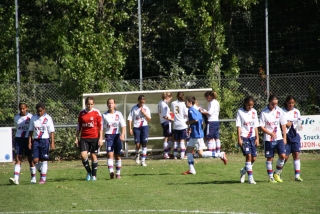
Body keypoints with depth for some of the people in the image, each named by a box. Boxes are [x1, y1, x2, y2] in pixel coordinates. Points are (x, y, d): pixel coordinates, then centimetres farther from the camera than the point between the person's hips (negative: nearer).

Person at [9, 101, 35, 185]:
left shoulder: (30, 117, -5)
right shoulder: (16, 118, 7)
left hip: (28, 139, -3)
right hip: (18, 139, 3)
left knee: (30, 159, 5)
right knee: (17, 158, -8)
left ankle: (33, 178, 18)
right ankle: (16, 178, -18)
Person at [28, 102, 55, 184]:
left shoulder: (48, 118, -1)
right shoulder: (33, 118, 7)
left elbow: (51, 131, -2)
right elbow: (31, 131, 11)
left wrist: (52, 143, -7)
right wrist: (30, 142, 5)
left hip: (45, 140, -3)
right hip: (36, 140, 3)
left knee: (44, 160, -2)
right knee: (35, 160, -5)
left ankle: (43, 178, 4)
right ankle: (41, 171, 23)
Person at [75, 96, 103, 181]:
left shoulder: (97, 112, -2)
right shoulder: (81, 113, 5)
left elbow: (100, 126, 0)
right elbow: (79, 126, 12)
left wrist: (100, 138, -5)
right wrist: (76, 138, 9)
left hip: (94, 137, -2)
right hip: (84, 138, 2)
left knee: (93, 155, 3)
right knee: (83, 155, -12)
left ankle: (94, 175, 16)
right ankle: (89, 172, 10)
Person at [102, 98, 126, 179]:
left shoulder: (118, 114, 4)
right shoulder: (104, 115, 3)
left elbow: (123, 125, 2)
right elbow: (101, 127, 6)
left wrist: (122, 134, -14)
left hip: (117, 135, 1)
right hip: (108, 136, -1)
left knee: (118, 156, 7)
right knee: (110, 154, -16)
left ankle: (118, 173, 17)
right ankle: (111, 172, -27)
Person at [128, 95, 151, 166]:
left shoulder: (146, 108, 6)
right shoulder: (134, 108, 1)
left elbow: (149, 119, 6)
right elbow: (130, 119, 2)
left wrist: (144, 113, -9)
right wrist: (130, 128, -4)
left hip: (144, 126, 1)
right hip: (136, 127, -1)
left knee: (144, 144, -5)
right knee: (137, 144, -5)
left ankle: (143, 160, 0)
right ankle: (137, 155, 28)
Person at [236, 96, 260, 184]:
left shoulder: (254, 112, 9)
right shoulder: (240, 112, -4)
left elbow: (256, 126, 13)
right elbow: (238, 126, -6)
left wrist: (257, 138, 8)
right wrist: (239, 138, -11)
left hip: (252, 137, 5)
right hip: (244, 137, -5)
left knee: (254, 158, 3)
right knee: (248, 156, -15)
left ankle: (244, 171, 29)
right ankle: (250, 178, -11)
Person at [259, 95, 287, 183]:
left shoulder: (279, 111, 2)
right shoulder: (264, 112, -9)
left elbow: (283, 125, 9)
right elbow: (261, 127, -8)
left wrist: (284, 137, 6)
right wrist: (271, 133, -20)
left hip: (279, 138, 3)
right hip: (268, 139, -3)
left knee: (283, 155, -8)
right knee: (269, 158, 2)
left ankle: (277, 173, 13)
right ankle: (271, 177, 13)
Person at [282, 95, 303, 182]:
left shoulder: (296, 112, 9)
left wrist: (299, 126, -4)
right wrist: (285, 124, -18)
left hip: (295, 135, 3)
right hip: (286, 135, -3)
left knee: (296, 154, -6)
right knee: (285, 156, -3)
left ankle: (297, 175, -7)